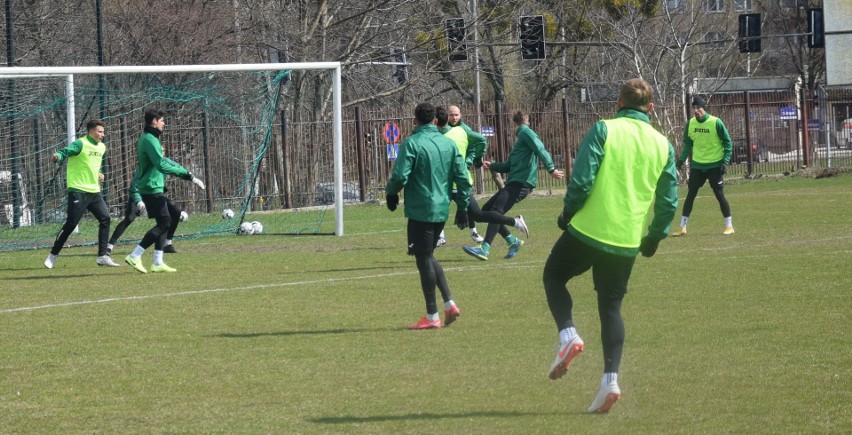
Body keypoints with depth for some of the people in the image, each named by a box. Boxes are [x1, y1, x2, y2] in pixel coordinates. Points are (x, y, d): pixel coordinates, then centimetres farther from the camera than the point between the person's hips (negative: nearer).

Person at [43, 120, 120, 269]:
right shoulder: (80, 144, -11)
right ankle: (53, 255, 7)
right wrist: (57, 156, -45)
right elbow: (65, 152, -24)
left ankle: (103, 256, 4)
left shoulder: (101, 147, 13)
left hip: (94, 191, 7)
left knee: (105, 218, -2)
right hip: (78, 191, -7)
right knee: (71, 224, -6)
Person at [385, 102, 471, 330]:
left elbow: (400, 176, -17)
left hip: (420, 210, -6)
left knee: (424, 260, 0)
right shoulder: (449, 144, 7)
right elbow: (462, 177, 6)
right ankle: (450, 304, 10)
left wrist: (391, 193, 3)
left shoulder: (411, 144, -11)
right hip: (442, 209, 6)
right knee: (428, 257, 20)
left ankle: (432, 317, 3)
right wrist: (462, 206, 15)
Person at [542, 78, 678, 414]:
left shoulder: (604, 130, -7)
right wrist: (654, 237, 18)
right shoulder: (662, 145, 5)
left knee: (554, 277, 20)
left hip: (588, 231, -4)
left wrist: (568, 212, 2)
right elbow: (668, 201, 5)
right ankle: (610, 380, 1)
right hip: (627, 242, 4)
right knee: (611, 307, 13)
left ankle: (568, 336, -2)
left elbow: (582, 179, -14)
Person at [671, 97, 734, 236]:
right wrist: (682, 159, 1)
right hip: (697, 165, 4)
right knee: (690, 194, 3)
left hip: (715, 165, -4)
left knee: (719, 194, -1)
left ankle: (729, 226, 11)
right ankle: (682, 227, 9)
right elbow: (687, 144, 11)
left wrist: (725, 161, -13)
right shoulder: (690, 124, 0)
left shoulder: (716, 123, -12)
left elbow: (727, 142, -6)